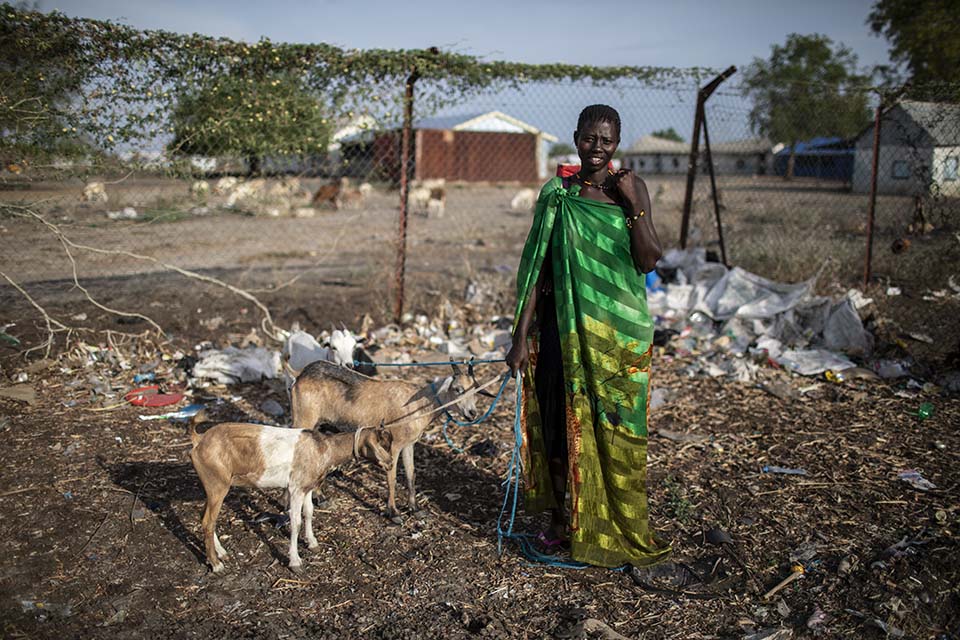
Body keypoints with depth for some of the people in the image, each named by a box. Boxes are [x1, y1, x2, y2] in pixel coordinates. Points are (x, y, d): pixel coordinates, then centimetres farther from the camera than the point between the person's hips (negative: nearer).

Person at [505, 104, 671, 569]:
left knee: (614, 427, 5)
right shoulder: (556, 193, 2)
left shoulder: (629, 189, 2)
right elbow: (538, 266, 1)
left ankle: (618, 530, 22)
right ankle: (561, 518, 26)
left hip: (618, 328, 0)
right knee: (559, 421, 6)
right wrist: (522, 335, -3)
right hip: (563, 322, 1)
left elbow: (648, 261, -6)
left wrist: (634, 205, -14)